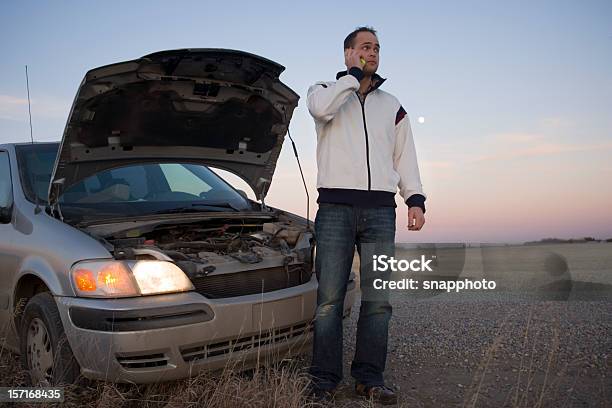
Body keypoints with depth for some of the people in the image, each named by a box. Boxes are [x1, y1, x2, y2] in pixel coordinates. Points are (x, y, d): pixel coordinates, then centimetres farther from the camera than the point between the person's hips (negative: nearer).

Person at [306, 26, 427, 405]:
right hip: (336, 207, -3)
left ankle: (370, 377, 14)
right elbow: (321, 107, -14)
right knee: (329, 298, -4)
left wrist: (415, 199, 4)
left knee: (378, 299, 3)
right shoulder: (326, 90, 14)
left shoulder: (392, 105, 23)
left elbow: (406, 158, 18)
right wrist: (354, 73, -1)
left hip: (380, 210, 3)